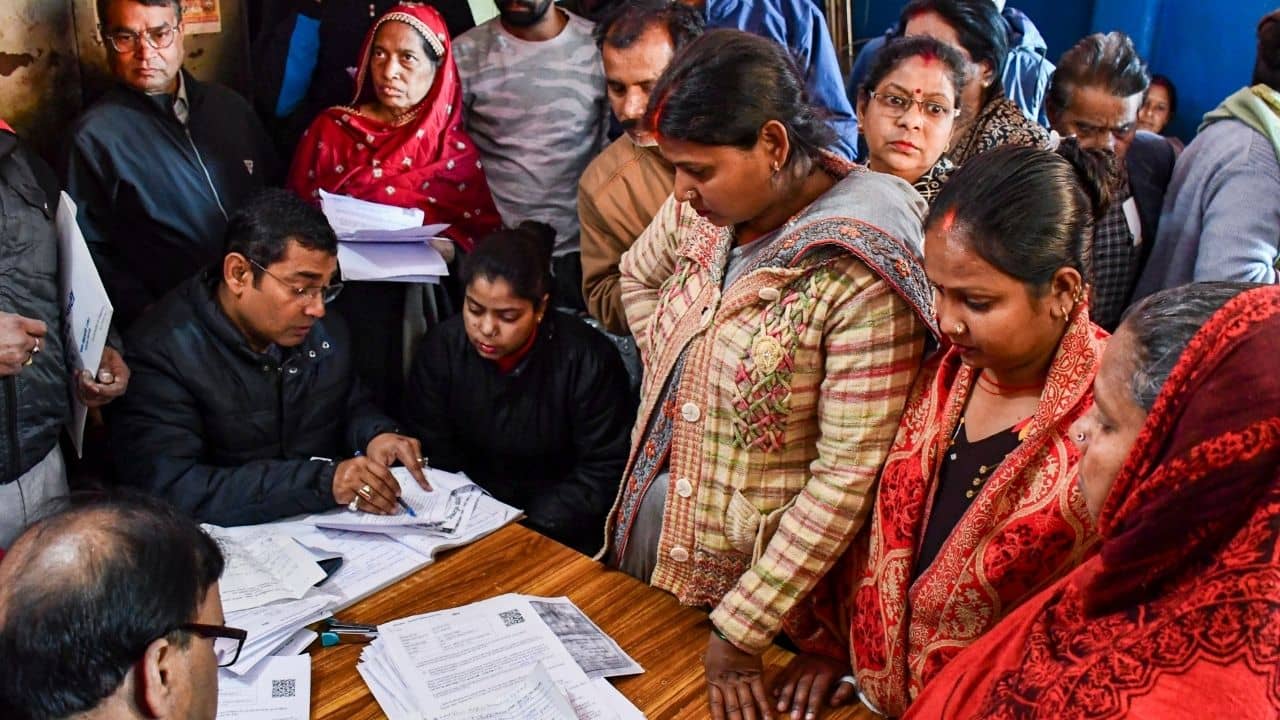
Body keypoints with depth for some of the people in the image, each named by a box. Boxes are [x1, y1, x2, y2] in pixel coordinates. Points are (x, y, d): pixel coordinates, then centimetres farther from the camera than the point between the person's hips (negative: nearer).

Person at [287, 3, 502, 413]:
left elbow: (485, 233, 4)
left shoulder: (455, 151, 5)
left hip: (421, 306, 0)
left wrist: (448, 248, -15)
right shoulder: (331, 130, 6)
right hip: (341, 299, 0)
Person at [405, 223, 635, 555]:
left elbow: (605, 471, -10)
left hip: (554, 530, -3)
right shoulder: (442, 347, -5)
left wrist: (530, 531, -20)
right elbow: (433, 455, 0)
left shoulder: (586, 360, -14)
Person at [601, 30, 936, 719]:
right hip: (655, 525, 6)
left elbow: (847, 476, -25)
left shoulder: (862, 274, -27)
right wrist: (668, 375, 4)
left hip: (766, 566, -6)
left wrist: (741, 631, -20)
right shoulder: (700, 211, -8)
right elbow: (638, 274, 16)